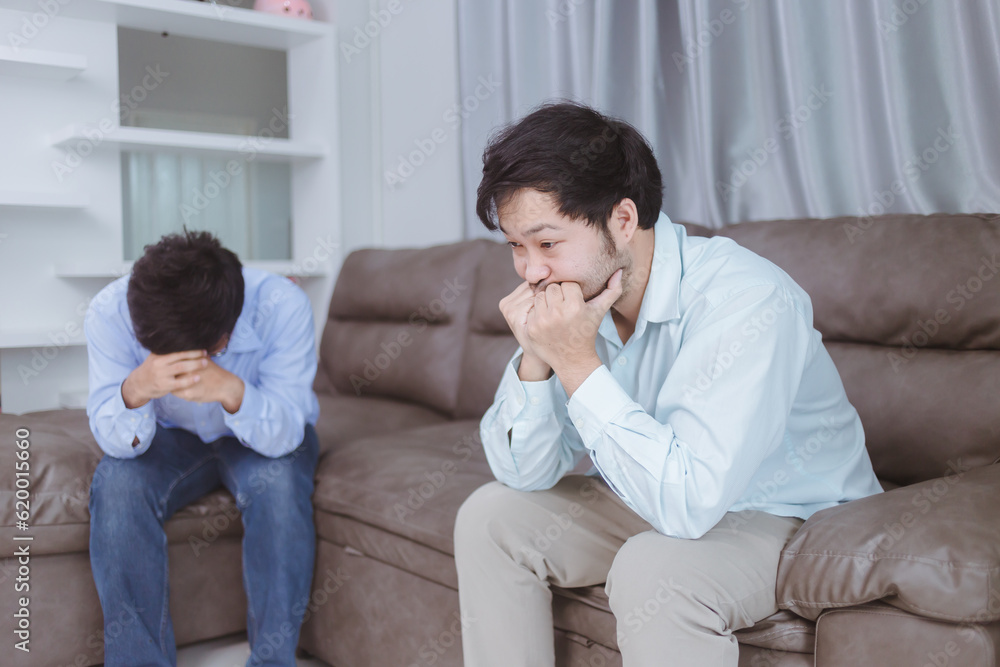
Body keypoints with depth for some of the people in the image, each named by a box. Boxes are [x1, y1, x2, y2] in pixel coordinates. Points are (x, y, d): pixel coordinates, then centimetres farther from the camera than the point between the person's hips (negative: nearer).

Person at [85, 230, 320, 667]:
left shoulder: (282, 307, -31)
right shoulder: (110, 313, -26)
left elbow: (284, 435, -29)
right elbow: (116, 442, -24)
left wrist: (233, 392, -50)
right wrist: (136, 391, -47)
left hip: (264, 438, -1)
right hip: (173, 437, 2)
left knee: (278, 482, -33)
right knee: (116, 481, -28)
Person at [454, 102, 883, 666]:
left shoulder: (746, 301, -30)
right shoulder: (575, 297, -10)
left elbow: (687, 504, -37)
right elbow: (526, 474, -6)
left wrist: (577, 363, -35)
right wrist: (534, 358, -23)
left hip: (797, 516, -6)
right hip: (660, 500, 7)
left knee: (652, 570, -34)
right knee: (490, 516, -2)